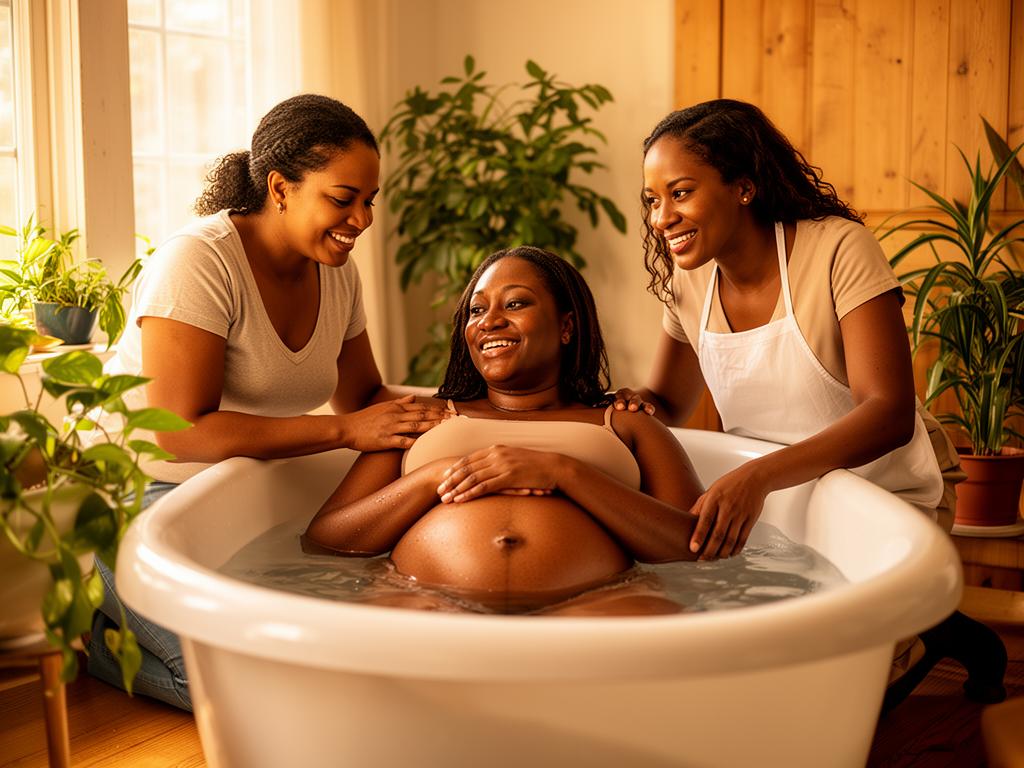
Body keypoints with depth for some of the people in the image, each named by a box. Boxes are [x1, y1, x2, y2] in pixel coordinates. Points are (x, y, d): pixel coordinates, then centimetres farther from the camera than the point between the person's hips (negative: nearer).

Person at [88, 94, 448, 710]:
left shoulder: (338, 271, 2)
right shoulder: (197, 261, -21)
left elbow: (363, 393, 11)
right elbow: (180, 433, -26)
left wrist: (418, 415, -13)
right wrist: (346, 431, -27)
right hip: (142, 492, -7)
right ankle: (101, 631, 5)